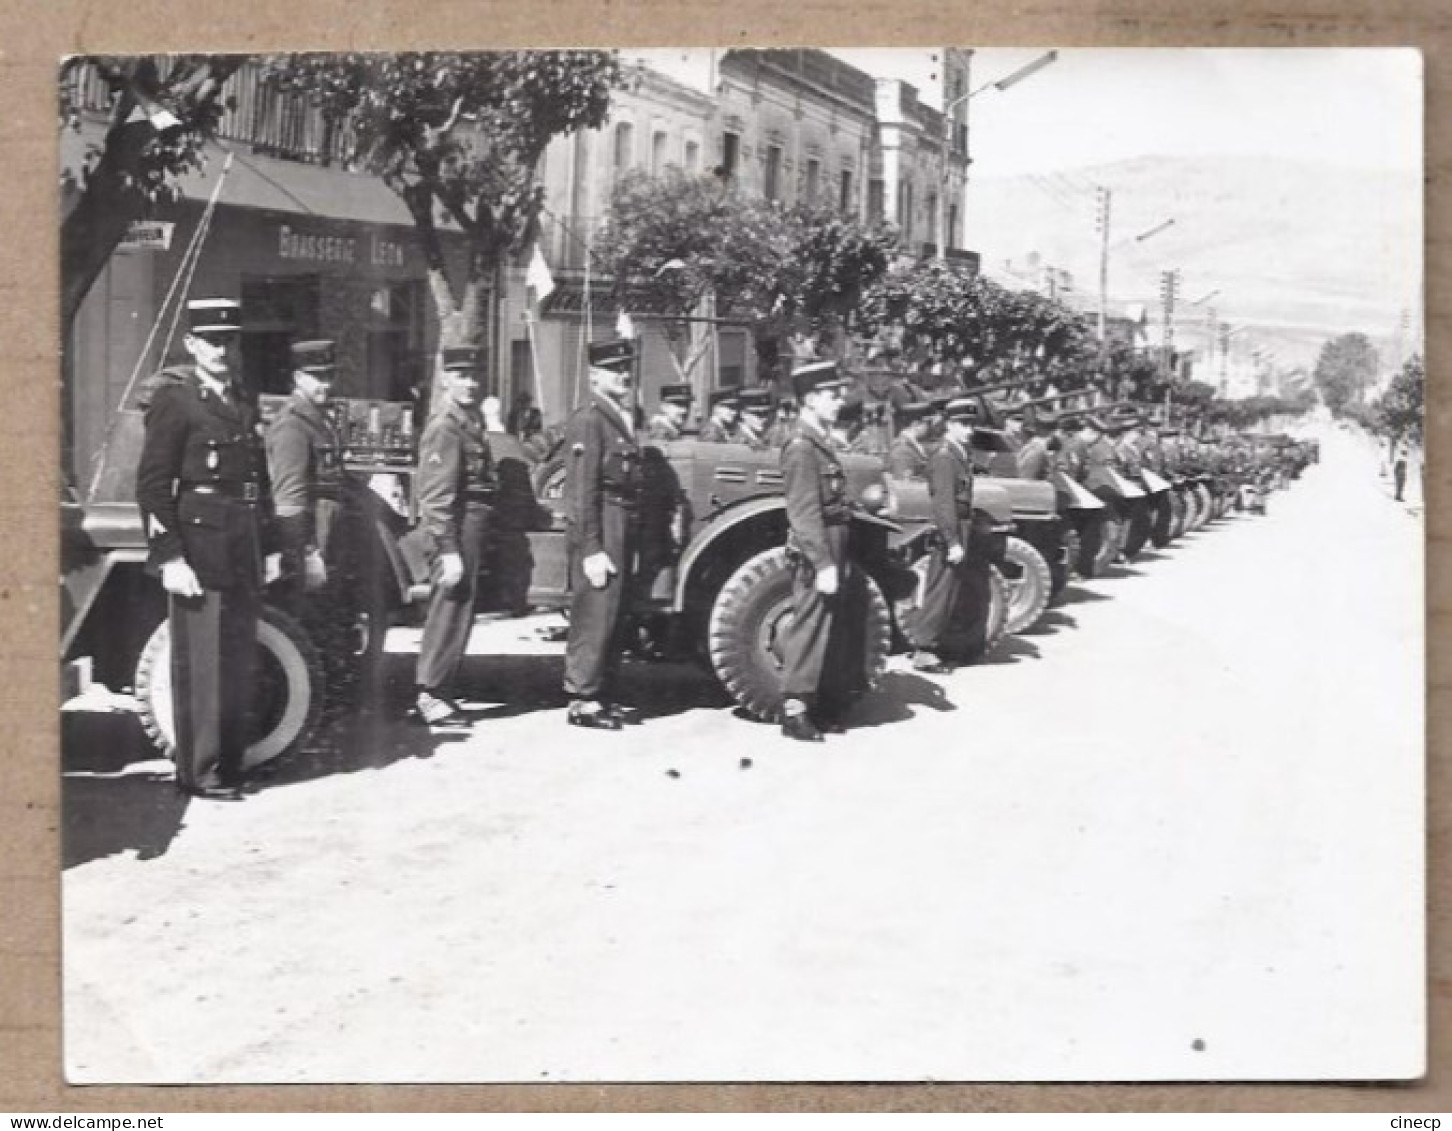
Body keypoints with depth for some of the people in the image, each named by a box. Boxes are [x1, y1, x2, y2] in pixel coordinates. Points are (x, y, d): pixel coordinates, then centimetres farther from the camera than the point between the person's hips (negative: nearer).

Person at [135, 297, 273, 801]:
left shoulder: (243, 403, 16)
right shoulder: (174, 400, -6)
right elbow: (152, 485, -11)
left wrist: (267, 547, 13)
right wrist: (169, 557, -17)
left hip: (243, 554, 7)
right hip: (199, 547, -7)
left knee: (240, 663, 12)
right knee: (201, 664, -3)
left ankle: (230, 764, 21)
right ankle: (199, 772, 4)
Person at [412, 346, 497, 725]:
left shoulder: (470, 420, 15)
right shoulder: (445, 426, -15)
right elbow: (436, 495, -20)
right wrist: (449, 551, -23)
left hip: (470, 532, 10)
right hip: (454, 533, -10)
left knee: (457, 610, 15)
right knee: (450, 610, -6)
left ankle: (437, 691, 24)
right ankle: (430, 696, 0)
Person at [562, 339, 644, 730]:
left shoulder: (619, 417, 16)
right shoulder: (588, 419, -12)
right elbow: (583, 490, -17)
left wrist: (628, 538, 14)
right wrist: (591, 550, -20)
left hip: (621, 527, 9)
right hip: (600, 528, -9)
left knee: (614, 617, 13)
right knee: (594, 615, -6)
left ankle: (604, 695, 21)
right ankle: (582, 701, 0)